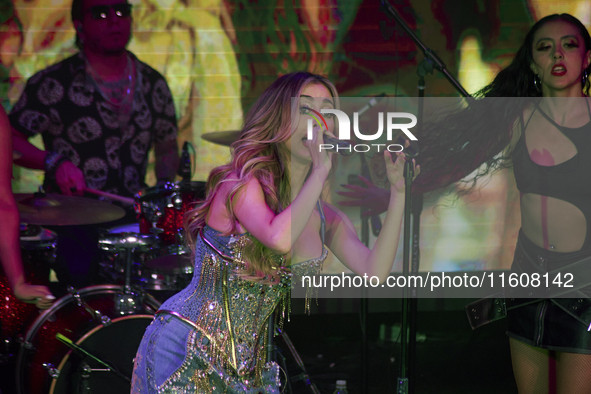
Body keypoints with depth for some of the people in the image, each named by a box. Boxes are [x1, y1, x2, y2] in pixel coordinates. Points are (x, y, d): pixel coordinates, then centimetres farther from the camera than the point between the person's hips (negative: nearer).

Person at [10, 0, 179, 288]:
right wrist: (55, 162, -18)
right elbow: (10, 140, -2)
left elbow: (167, 148, 21)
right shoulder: (53, 84, -4)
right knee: (84, 269, -31)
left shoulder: (152, 84, 11)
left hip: (132, 212, 4)